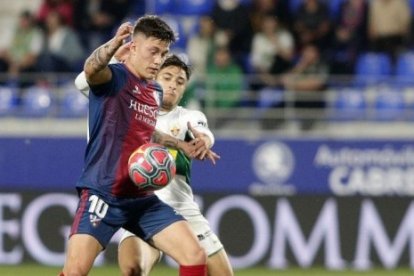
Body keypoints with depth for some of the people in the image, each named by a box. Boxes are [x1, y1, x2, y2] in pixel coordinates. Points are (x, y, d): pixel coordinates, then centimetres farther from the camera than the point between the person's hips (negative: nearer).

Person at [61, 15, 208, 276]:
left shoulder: (156, 92, 15)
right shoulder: (113, 77, -8)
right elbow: (91, 69, -34)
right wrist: (112, 45, -54)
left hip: (142, 198, 7)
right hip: (102, 194, -7)